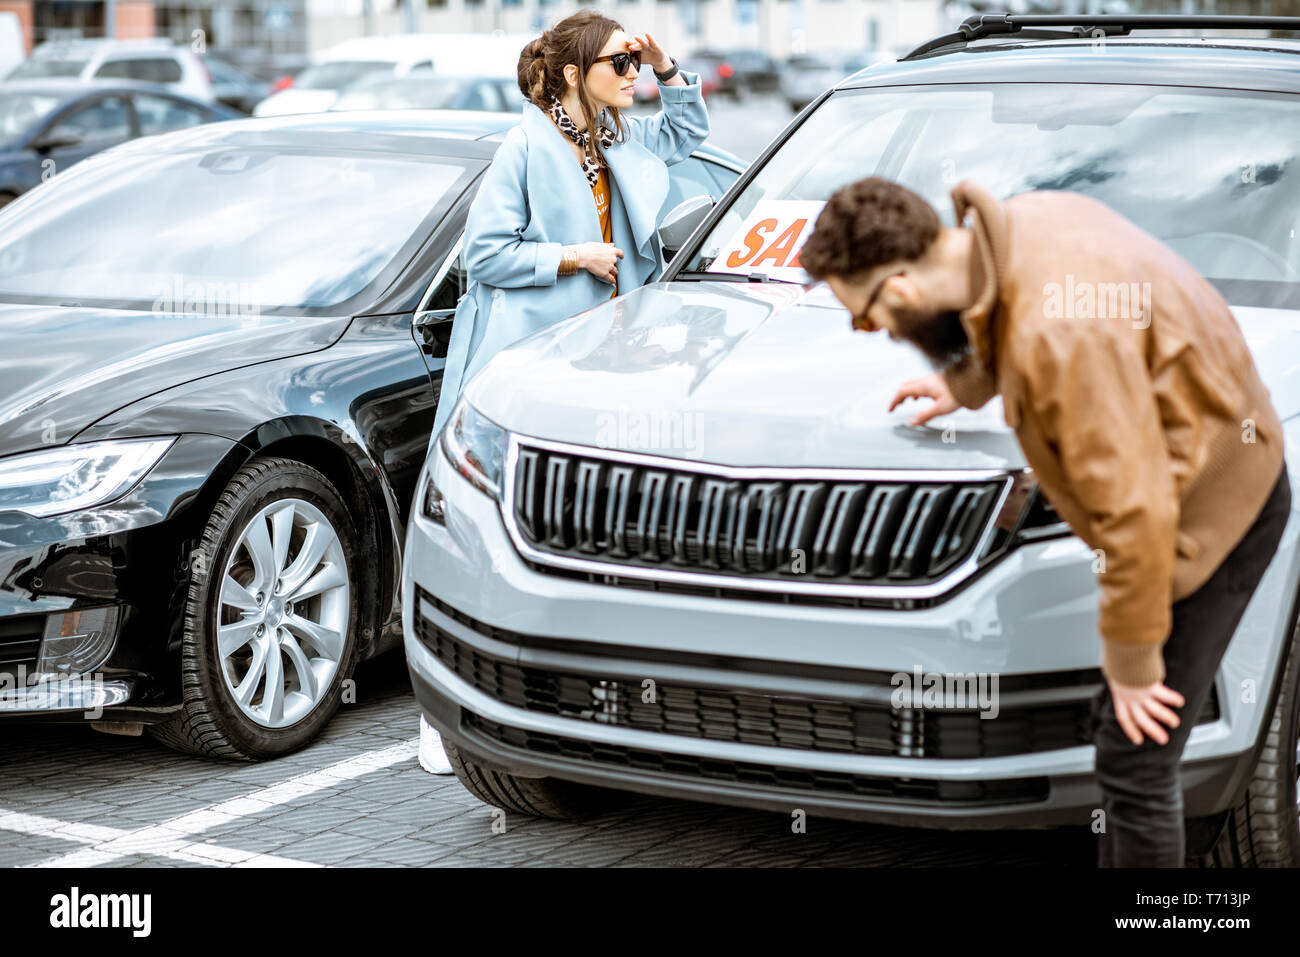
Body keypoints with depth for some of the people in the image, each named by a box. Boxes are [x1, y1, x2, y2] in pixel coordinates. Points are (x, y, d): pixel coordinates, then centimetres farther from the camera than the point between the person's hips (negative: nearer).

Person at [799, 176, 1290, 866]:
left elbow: (1135, 510, -32)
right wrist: (967, 384, 30)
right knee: (1113, 730, 19)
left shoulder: (1059, 331, -36)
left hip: (1212, 511, -10)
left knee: (1133, 763, -6)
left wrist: (1133, 661, -20)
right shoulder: (1016, 224, -7)